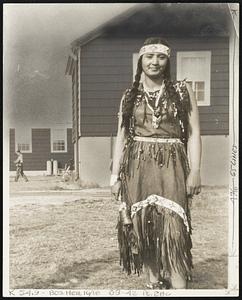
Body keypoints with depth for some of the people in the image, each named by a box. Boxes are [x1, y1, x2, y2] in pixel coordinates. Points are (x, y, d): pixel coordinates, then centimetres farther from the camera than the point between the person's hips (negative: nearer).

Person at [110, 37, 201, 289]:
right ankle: (154, 282, 13)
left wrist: (195, 171, -7)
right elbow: (121, 137, 13)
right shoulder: (129, 96, 13)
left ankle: (179, 287, -10)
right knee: (142, 226, 2)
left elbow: (194, 133, 2)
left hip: (170, 167, -2)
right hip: (137, 167, 3)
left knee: (172, 228, -12)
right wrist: (115, 176, 7)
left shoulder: (182, 90, 6)